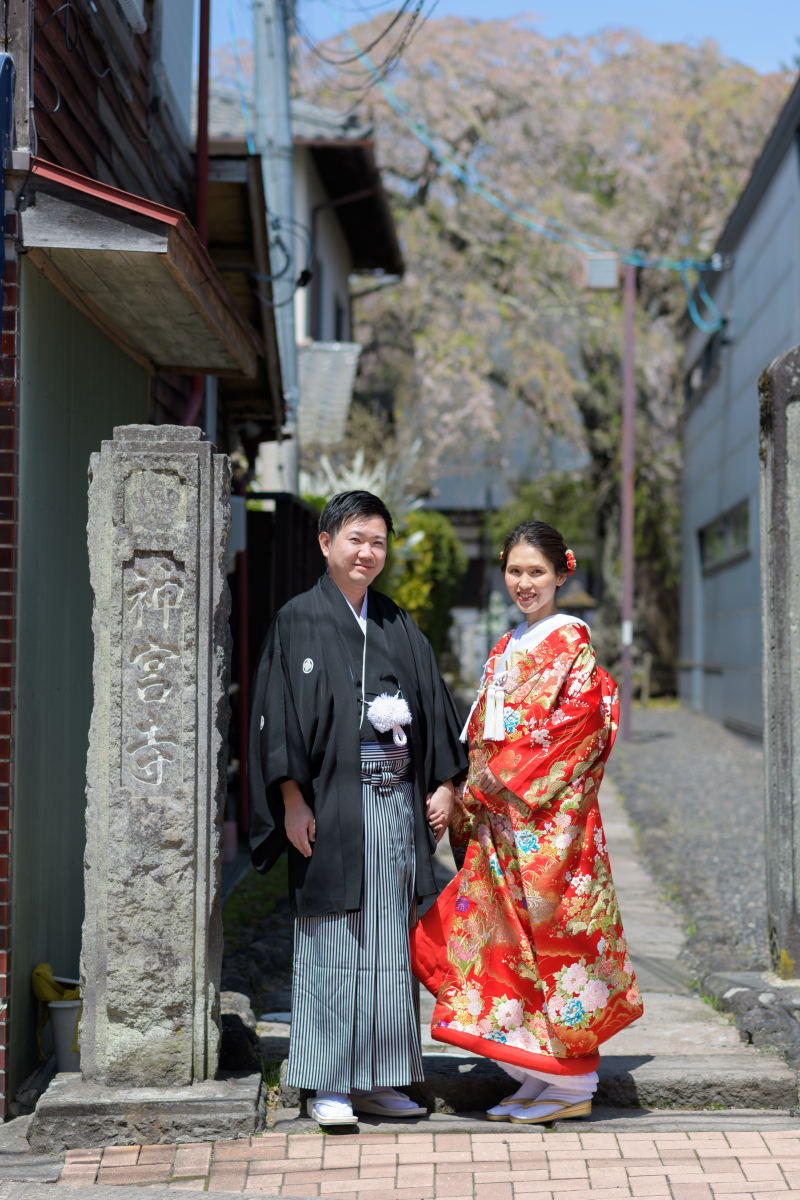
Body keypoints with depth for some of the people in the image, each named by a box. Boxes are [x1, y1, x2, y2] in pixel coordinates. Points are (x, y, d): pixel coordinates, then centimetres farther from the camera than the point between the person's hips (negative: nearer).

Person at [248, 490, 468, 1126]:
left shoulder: (399, 626, 14)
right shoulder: (299, 620, -1)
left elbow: (433, 704, 15)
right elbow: (280, 714, -6)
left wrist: (445, 784, 7)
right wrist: (292, 799, -13)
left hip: (397, 803, 5)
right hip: (332, 804, -5)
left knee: (390, 943, 7)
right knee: (333, 942, -2)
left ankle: (374, 1080, 15)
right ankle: (328, 1085, 6)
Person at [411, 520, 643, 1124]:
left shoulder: (572, 644, -6)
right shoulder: (504, 650, 17)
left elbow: (575, 734, -14)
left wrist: (505, 785, -13)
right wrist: (472, 795, 3)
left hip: (551, 818, -8)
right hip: (500, 822, 8)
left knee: (551, 932, -6)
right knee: (505, 932, 6)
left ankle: (573, 1086, 3)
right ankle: (537, 1079, 14)